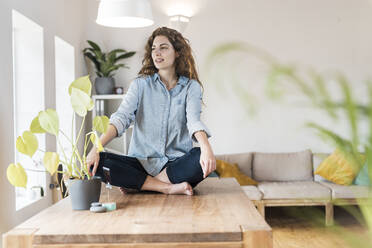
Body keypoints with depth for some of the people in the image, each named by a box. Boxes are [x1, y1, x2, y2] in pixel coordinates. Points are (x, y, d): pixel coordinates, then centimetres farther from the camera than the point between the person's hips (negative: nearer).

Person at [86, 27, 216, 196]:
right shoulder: (141, 84, 7)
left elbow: (193, 120, -13)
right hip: (142, 162, 1)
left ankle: (136, 184, -21)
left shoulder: (191, 86, 5)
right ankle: (168, 187, -23)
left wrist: (206, 147, -36)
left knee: (201, 158, -33)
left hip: (178, 163, -1)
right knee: (97, 163, -24)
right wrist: (96, 148, -24)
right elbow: (121, 117, -7)